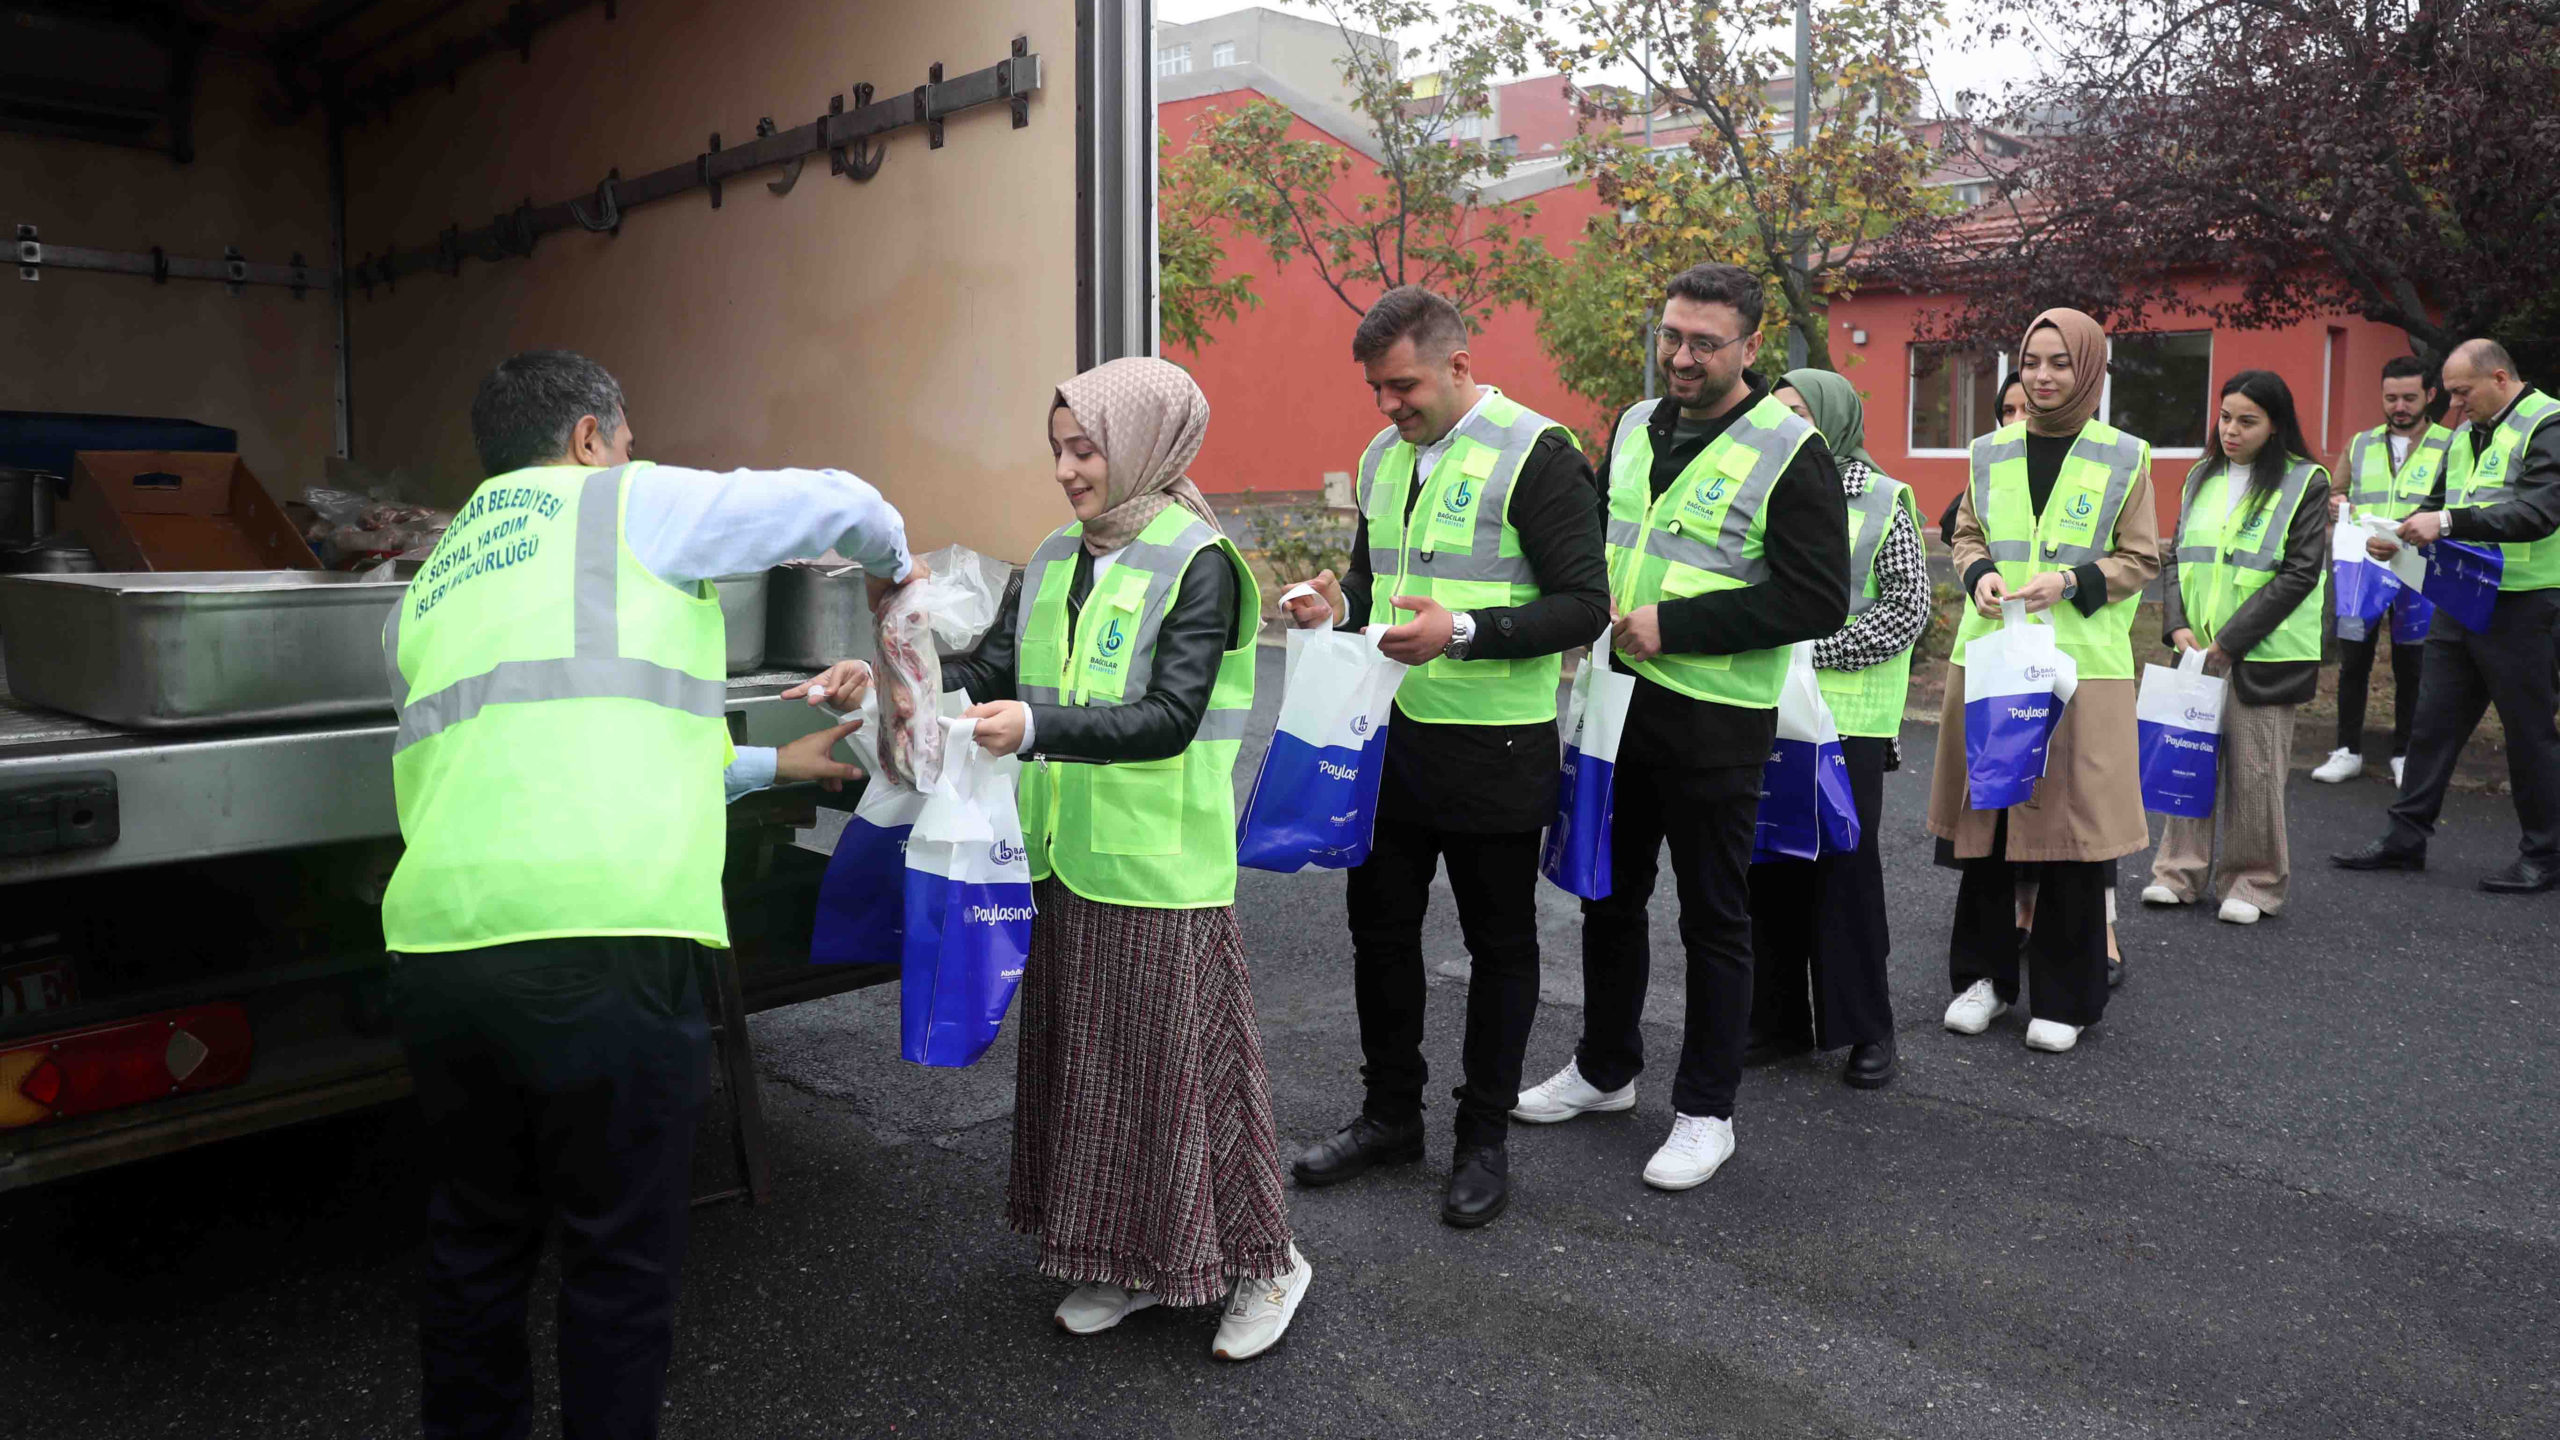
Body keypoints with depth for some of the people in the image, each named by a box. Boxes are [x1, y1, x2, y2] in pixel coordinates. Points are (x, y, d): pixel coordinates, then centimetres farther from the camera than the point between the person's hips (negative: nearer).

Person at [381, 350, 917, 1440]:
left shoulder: (429, 589, 27)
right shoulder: (628, 504, 7)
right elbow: (836, 501, 13)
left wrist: (767, 765, 38)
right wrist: (893, 567, 36)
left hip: (436, 944, 7)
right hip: (600, 943, -6)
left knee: (476, 1247, 22)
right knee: (620, 1259, 9)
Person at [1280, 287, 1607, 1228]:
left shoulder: (1536, 454, -13)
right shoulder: (1383, 457, 9)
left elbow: (1583, 605, -16)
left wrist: (1463, 632, -28)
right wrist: (1340, 606, -2)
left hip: (1494, 752, -7)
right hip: (1393, 736, 7)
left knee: (1499, 945, 8)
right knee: (1379, 924, 14)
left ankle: (1485, 1138, 24)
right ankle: (1391, 1114, 32)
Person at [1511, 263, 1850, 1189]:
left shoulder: (1789, 451, -12)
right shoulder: (1635, 427, 9)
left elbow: (1817, 599, -18)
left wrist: (1676, 624, -21)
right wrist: (1601, 600, 0)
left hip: (1717, 721, -7)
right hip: (1622, 699, 7)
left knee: (1713, 919, 6)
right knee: (1609, 894, 18)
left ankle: (1706, 1112, 21)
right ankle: (1605, 1069, 37)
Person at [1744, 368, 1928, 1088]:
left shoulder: (1884, 501, -1)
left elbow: (1908, 607, -6)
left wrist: (1816, 650, -13)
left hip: (1846, 716, -4)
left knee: (1845, 866, 0)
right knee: (1770, 865, 7)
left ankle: (1867, 1028, 14)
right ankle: (1778, 1019, 20)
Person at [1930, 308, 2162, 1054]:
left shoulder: (2124, 457, 2)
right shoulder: (1991, 452, 10)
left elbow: (2141, 560, 3)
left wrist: (2071, 582, -14)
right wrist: (1980, 573, -5)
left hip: (2082, 663, -3)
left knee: (2070, 822, 1)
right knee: (1984, 817, 6)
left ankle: (2065, 998, 14)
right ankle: (1984, 975, 22)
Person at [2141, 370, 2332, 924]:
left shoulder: (2303, 482, -4)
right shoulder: (2202, 479, 11)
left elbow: (2300, 573, -9)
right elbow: (2176, 557, 12)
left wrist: (2232, 639, -14)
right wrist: (2178, 624, -5)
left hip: (2264, 652, -4)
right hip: (2198, 648, 4)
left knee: (2255, 769, 2)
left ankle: (2254, 882, 15)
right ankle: (2180, 872, 15)